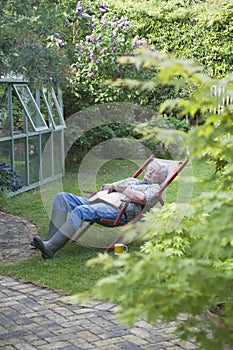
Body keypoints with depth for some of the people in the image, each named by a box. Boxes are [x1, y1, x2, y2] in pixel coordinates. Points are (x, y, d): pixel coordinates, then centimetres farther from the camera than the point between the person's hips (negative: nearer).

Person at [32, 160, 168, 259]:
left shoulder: (154, 188, 15)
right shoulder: (131, 180, 38)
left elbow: (141, 197, -9)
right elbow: (105, 187, 33)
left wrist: (121, 188, 1)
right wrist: (110, 186, 10)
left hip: (118, 209, -8)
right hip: (99, 201, 8)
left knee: (80, 210, -34)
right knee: (62, 197, -10)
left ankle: (51, 248, -41)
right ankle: (51, 238, -23)